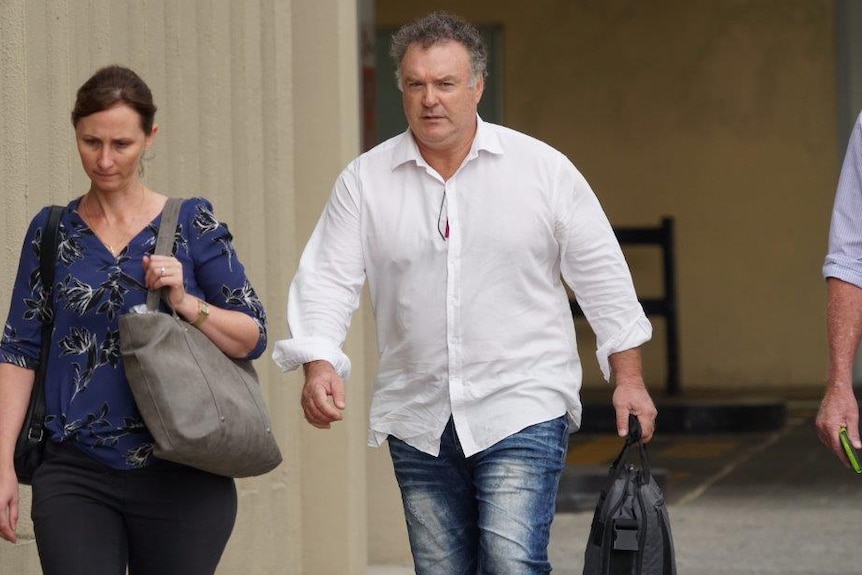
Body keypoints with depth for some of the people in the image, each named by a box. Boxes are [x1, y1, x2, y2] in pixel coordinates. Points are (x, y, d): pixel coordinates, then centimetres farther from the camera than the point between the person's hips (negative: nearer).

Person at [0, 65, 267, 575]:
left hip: (181, 476, -1)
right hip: (75, 475, 1)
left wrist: (185, 303, -16)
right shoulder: (52, 231, 9)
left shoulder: (192, 223, 3)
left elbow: (253, 337, 2)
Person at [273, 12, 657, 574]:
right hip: (418, 421, 3)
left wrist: (629, 379, 2)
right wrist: (320, 364, -18)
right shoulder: (364, 182, 3)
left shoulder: (544, 169, -1)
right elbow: (327, 279, -1)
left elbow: (603, 276, 4)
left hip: (522, 411, -3)